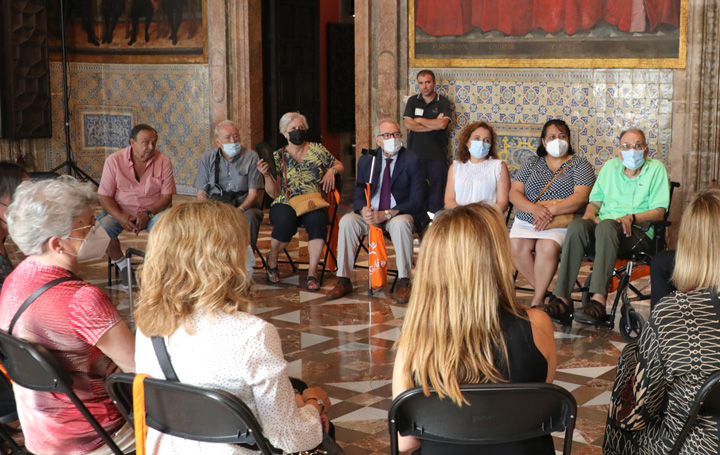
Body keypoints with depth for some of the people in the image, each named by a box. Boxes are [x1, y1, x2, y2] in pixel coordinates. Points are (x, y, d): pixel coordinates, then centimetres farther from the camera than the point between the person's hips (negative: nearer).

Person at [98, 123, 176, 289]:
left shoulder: (163, 161, -5)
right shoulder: (114, 160, -7)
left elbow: (167, 195, -4)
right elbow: (105, 196, -6)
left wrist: (148, 214, -21)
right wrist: (120, 217, -24)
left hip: (153, 211, 0)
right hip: (120, 211, 0)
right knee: (103, 227, -30)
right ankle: (123, 266, -5)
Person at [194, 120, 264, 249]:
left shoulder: (251, 157, 2)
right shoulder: (207, 160, 9)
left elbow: (253, 194, -2)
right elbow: (201, 193, 7)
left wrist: (239, 210, -22)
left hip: (244, 206, -1)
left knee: (250, 217, -36)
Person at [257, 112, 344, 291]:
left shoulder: (317, 149, 12)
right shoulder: (278, 156, 8)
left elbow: (339, 166, 21)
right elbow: (274, 193, 2)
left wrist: (332, 170, -1)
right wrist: (267, 175, -15)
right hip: (285, 204, -1)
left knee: (317, 220, -35)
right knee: (285, 223, -35)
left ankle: (312, 271, -27)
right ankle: (271, 260, -4)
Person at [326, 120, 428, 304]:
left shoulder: (412, 161, -6)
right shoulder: (366, 161, 7)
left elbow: (417, 201, -11)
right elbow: (359, 197, 8)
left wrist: (386, 214, -23)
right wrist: (364, 210, -19)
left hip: (400, 214, -4)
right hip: (371, 214, 4)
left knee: (400, 224, -37)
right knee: (347, 221, -23)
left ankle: (403, 283, -27)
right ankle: (343, 280, -16)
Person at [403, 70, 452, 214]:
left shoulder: (443, 102, 4)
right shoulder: (412, 101, 9)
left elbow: (442, 124, -12)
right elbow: (408, 124, -4)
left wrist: (419, 120, -2)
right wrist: (434, 125, -7)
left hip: (437, 155, -1)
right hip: (415, 152, 1)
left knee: (436, 190, -3)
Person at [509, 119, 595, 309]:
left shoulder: (580, 164, 7)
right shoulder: (532, 163, 17)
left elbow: (581, 196, -8)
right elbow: (514, 193, 7)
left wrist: (552, 210, -21)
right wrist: (534, 208, -14)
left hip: (561, 223, -4)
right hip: (526, 221, 4)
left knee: (548, 246, -34)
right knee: (515, 246, -27)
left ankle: (537, 300, -21)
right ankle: (543, 291, -12)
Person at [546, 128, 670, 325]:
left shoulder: (656, 169, 8)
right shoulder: (610, 166, 22)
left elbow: (659, 212, -1)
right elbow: (595, 200, 19)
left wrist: (631, 218, -18)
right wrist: (589, 215, -4)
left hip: (639, 233, -4)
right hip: (603, 226, 4)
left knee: (607, 226, -38)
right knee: (576, 226, -30)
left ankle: (599, 300, -49)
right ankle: (562, 298, -39)